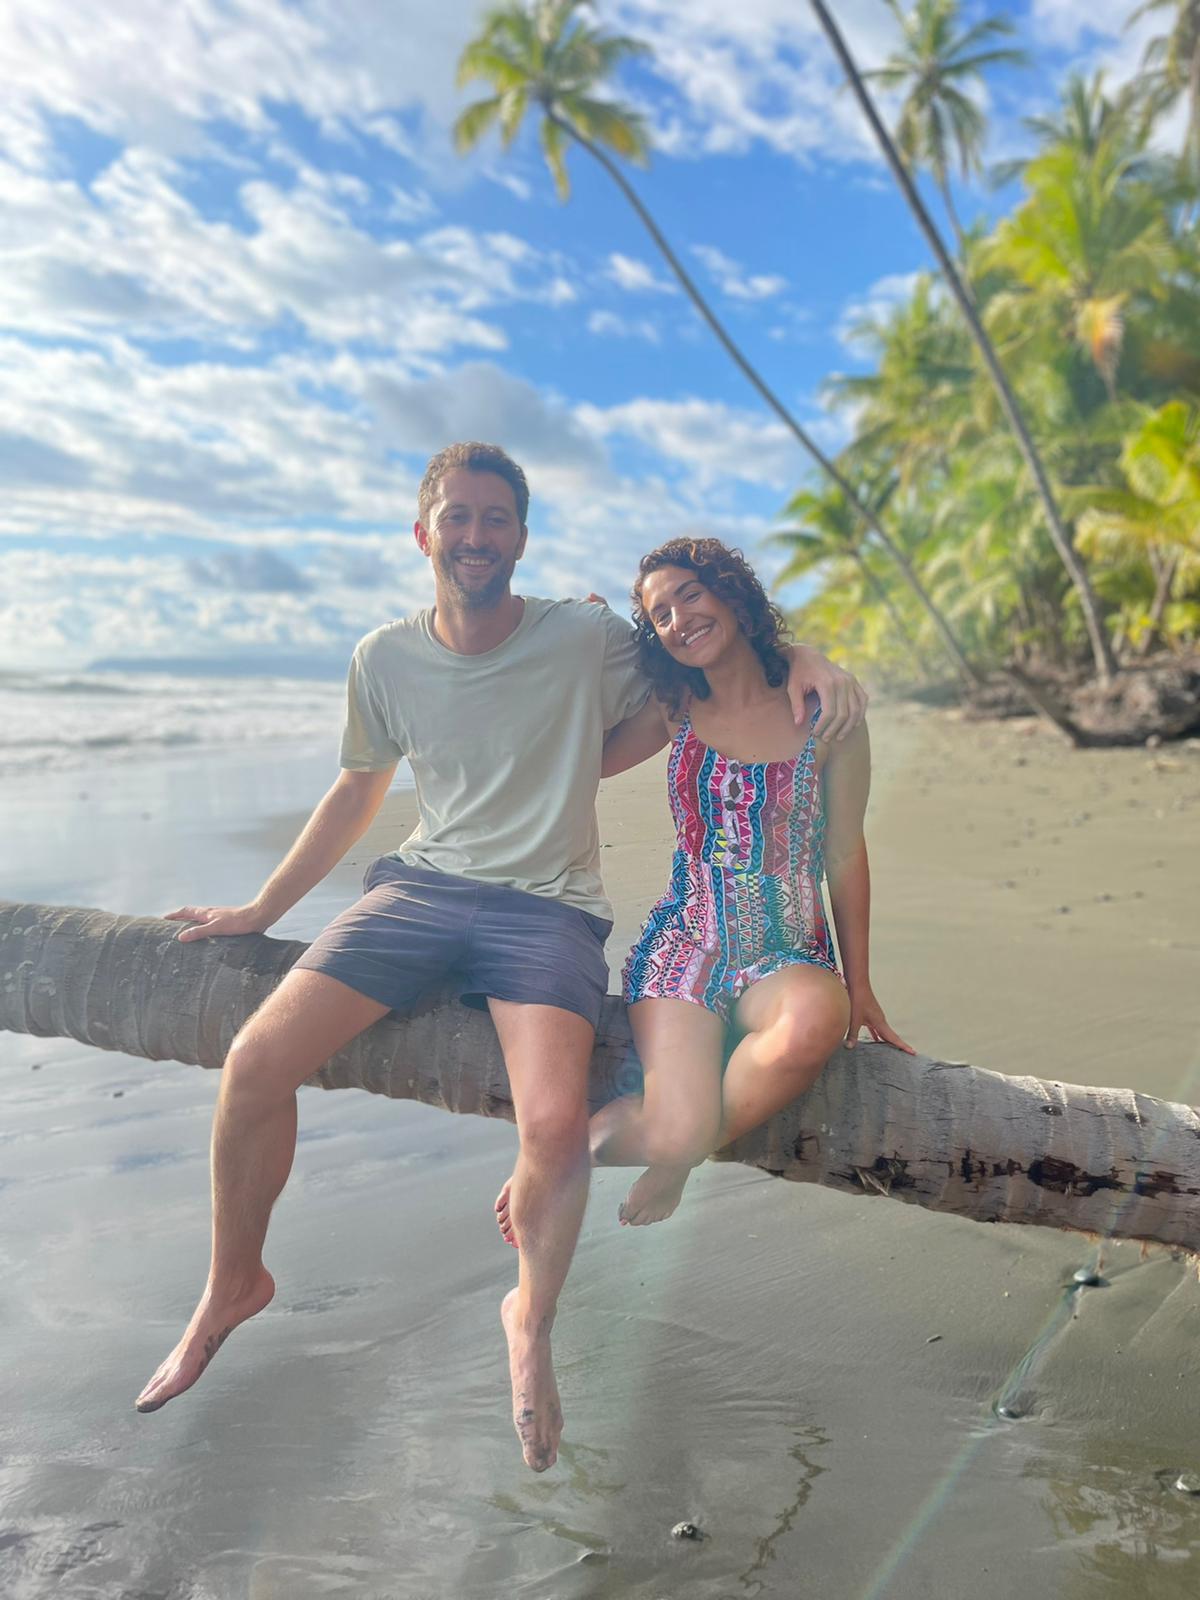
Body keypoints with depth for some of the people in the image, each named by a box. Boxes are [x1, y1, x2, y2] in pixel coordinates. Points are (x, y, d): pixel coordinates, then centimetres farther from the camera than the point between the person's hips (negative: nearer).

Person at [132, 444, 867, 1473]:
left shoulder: (586, 639, -4)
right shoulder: (386, 659, 6)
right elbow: (361, 789, 19)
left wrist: (804, 658, -13)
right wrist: (260, 909, 22)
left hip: (549, 908, -3)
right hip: (422, 886, 3)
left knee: (556, 1125, -27)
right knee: (256, 1063, -13)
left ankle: (532, 1323, 8)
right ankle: (235, 1284, 17)